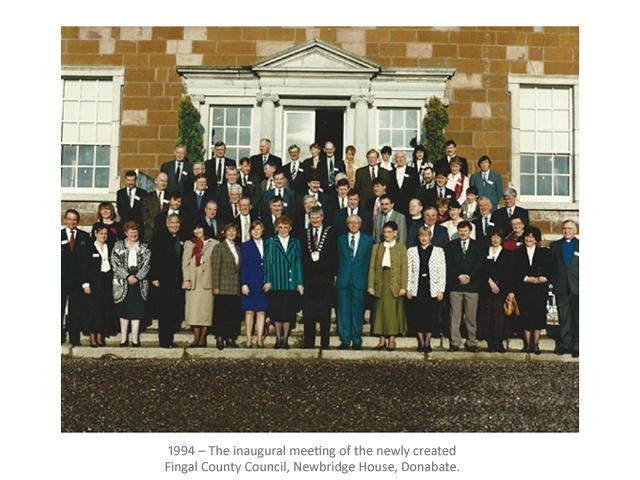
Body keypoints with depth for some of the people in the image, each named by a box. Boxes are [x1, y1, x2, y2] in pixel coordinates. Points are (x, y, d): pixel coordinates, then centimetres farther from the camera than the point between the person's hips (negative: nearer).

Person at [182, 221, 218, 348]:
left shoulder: (214, 243, 8)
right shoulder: (188, 244, 16)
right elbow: (185, 263, 10)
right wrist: (186, 279, -3)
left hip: (207, 282, -2)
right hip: (193, 282, 2)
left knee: (206, 310, -3)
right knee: (194, 310, -3)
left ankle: (202, 339, 2)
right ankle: (196, 339, 0)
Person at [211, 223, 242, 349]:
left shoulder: (238, 249, 17)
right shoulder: (219, 247, 0)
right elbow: (216, 268, -6)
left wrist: (241, 285, 9)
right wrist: (216, 287, -12)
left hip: (235, 288, 5)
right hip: (223, 288, -5)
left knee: (234, 314, 5)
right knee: (221, 314, -3)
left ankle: (230, 338, 12)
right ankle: (220, 338, 2)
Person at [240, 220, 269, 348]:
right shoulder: (245, 246, 5)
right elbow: (243, 266, 0)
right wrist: (243, 284, -8)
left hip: (264, 284, 2)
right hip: (250, 283, -2)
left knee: (261, 312, 2)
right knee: (249, 312, 0)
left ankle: (259, 339, 5)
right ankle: (249, 340, 4)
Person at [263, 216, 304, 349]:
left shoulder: (295, 243, 10)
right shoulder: (270, 242, 6)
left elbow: (298, 263, 7)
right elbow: (267, 262, 3)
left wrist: (300, 283, 2)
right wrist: (267, 281, -5)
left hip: (291, 283, 1)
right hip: (275, 283, -1)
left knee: (288, 312, 3)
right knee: (277, 313, 4)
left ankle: (285, 339, 12)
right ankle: (278, 339, 15)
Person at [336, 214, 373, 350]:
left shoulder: (368, 240, 7)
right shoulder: (340, 239, 10)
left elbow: (370, 261, 6)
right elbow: (337, 259, 9)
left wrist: (368, 279, 0)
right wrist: (336, 275, 1)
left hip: (360, 281, -1)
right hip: (343, 280, 1)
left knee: (358, 312, 4)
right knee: (343, 311, 0)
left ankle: (357, 341, 13)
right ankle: (345, 340, 8)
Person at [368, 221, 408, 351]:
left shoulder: (401, 247, 5)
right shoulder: (377, 247, 11)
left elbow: (404, 268, 0)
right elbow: (372, 267, 6)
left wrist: (403, 287, -8)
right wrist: (371, 285, -2)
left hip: (395, 284, -2)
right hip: (380, 283, 2)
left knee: (393, 310, 0)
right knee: (380, 310, 3)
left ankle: (392, 340, 8)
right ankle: (382, 340, 9)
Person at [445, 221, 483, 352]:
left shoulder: (477, 246, 10)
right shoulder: (451, 246, 10)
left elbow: (479, 265, 3)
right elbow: (449, 264, 1)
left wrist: (469, 276, -9)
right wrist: (459, 276, -11)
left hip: (472, 285, 0)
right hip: (455, 285, 0)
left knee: (471, 316, 1)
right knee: (455, 316, -1)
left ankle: (471, 343, 8)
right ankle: (455, 343, 3)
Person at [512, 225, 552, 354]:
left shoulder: (545, 252, 8)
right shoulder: (518, 253, 8)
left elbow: (550, 271, 3)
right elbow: (515, 272, 1)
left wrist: (542, 278, -15)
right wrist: (527, 279, -13)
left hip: (540, 290, 0)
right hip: (523, 290, 0)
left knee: (539, 316, 0)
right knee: (525, 316, 0)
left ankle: (535, 344, 10)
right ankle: (527, 343, 10)